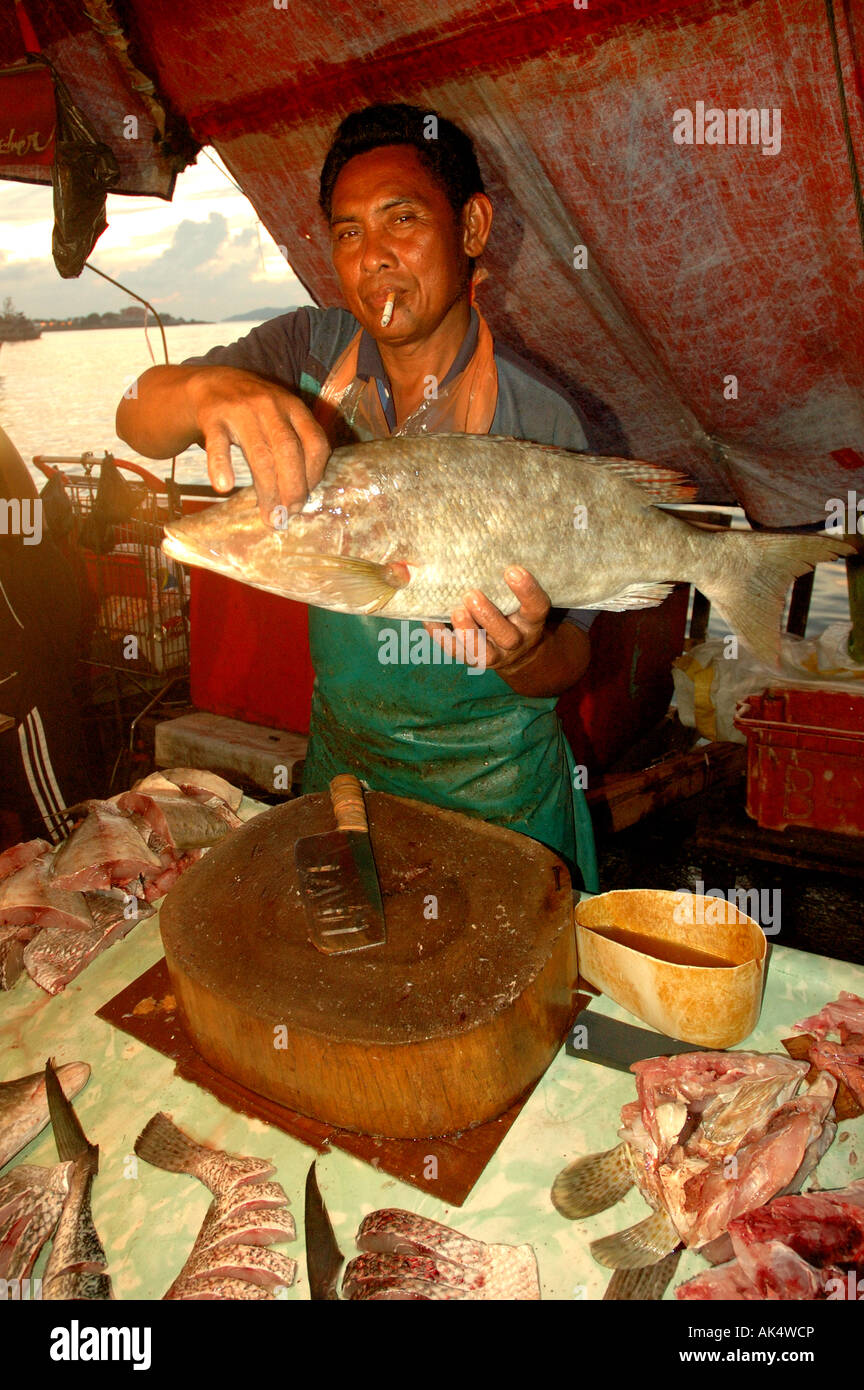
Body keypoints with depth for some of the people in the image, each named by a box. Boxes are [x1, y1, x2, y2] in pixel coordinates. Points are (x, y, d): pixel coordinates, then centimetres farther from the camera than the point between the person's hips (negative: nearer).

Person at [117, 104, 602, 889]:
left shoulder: (540, 424, -18)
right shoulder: (307, 353, -6)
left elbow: (569, 662, -14)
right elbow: (138, 420, -16)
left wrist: (523, 654, -38)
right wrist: (209, 389, -38)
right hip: (340, 765, 4)